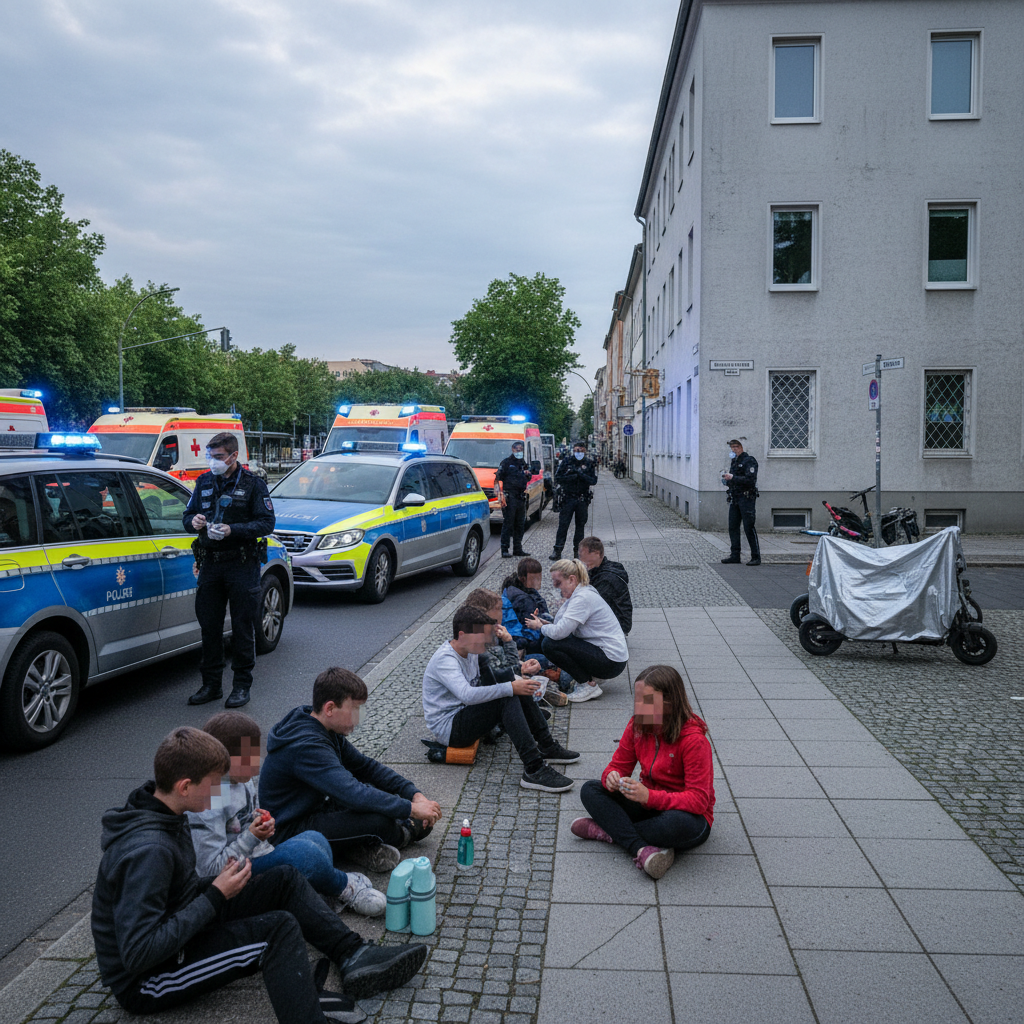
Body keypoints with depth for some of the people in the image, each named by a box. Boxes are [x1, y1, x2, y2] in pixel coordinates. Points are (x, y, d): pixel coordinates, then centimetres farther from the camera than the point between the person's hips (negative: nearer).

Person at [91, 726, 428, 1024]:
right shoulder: (148, 851, -31)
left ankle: (354, 956, 0)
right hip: (144, 982, -10)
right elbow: (137, 954, -33)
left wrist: (217, 888, -4)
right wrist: (214, 897, -26)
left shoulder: (162, 815, -1)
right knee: (279, 928, -26)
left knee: (285, 879, 3)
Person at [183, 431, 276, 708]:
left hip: (241, 565, -4)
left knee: (242, 627, 1)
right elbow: (187, 514, 18)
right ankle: (211, 684, 19)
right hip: (210, 563, 5)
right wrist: (193, 521, -7)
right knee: (209, 626, 8)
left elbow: (267, 523, -7)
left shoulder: (252, 484, -1)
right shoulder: (204, 482, 13)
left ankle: (242, 685, 12)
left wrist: (233, 530, -20)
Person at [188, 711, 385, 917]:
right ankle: (344, 887, -1)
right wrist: (251, 837, -27)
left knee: (315, 838, -11)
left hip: (259, 857, 10)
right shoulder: (208, 803, -23)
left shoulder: (243, 780, 4)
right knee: (302, 851, -27)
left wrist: (261, 820, -1)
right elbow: (210, 868, -22)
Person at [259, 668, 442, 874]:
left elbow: (365, 766, 6)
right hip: (289, 832, -10)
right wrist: (411, 809, -31)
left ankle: (362, 846, -6)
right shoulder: (306, 746, -30)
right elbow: (353, 794, -37)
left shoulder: (326, 731, 2)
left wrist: (414, 794, -5)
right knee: (379, 821, -25)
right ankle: (405, 833, 7)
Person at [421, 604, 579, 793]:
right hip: (450, 729, -9)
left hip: (466, 716, 10)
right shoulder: (444, 659, -23)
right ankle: (534, 769, -33)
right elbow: (468, 695, -38)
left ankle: (547, 747, 1)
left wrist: (519, 682, -7)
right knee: (508, 698, -27)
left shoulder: (471, 651, 7)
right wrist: (511, 688, -35)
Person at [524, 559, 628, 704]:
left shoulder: (583, 597, -19)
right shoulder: (576, 595, 12)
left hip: (612, 662, -10)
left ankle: (589, 685, -7)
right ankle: (590, 676, 13)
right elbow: (560, 624, 13)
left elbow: (559, 632, -25)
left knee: (549, 644, -17)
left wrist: (541, 627, -6)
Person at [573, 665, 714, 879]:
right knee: (590, 790, -11)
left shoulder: (693, 739, -23)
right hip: (649, 805, 6)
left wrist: (650, 796, -38)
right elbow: (618, 765, 3)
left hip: (689, 814, -6)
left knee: (678, 823, -42)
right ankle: (641, 849, -31)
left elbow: (699, 800, -26)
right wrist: (611, 777, -23)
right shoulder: (637, 726, -4)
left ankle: (608, 831, -21)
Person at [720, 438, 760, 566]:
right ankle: (735, 555, 13)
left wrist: (732, 478, -19)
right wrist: (727, 479, 5)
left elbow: (750, 480, -19)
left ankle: (756, 557, -4)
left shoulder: (749, 461, -8)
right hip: (734, 498, 8)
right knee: (733, 527, 7)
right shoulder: (735, 461, 18)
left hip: (746, 497, -8)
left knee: (749, 527, -8)